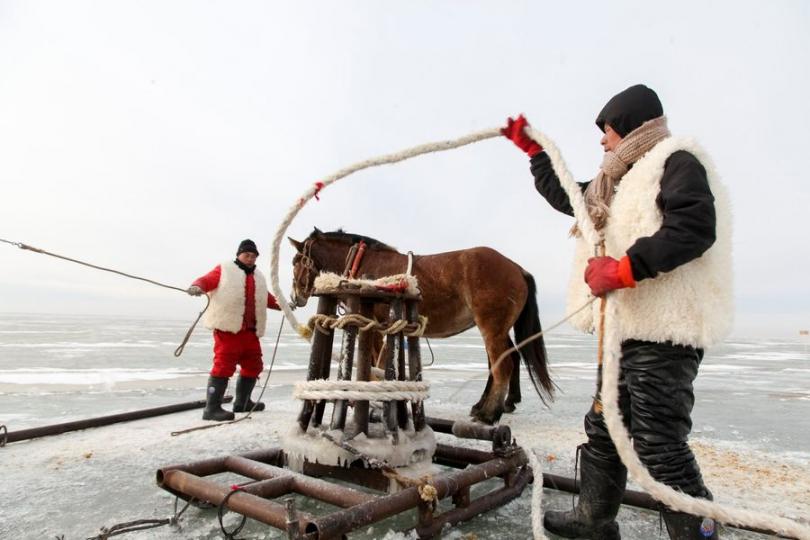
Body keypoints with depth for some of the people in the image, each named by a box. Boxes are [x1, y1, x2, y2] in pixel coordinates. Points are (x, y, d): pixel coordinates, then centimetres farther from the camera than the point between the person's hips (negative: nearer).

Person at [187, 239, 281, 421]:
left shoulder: (258, 277, 23)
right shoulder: (224, 269, 5)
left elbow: (266, 298, 29)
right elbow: (206, 281, -8)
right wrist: (197, 287, -29)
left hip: (250, 331, 7)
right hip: (227, 328, -7)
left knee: (253, 365, 13)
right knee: (224, 365, -14)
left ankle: (242, 402, 29)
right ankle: (212, 408, -10)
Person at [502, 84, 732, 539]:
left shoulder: (676, 160, -4)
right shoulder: (627, 181, 23)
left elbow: (695, 228, -20)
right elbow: (568, 197, 33)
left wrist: (625, 269, -25)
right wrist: (531, 148, 38)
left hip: (663, 331, -10)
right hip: (630, 329, 10)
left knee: (659, 443, -9)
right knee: (603, 428, 15)